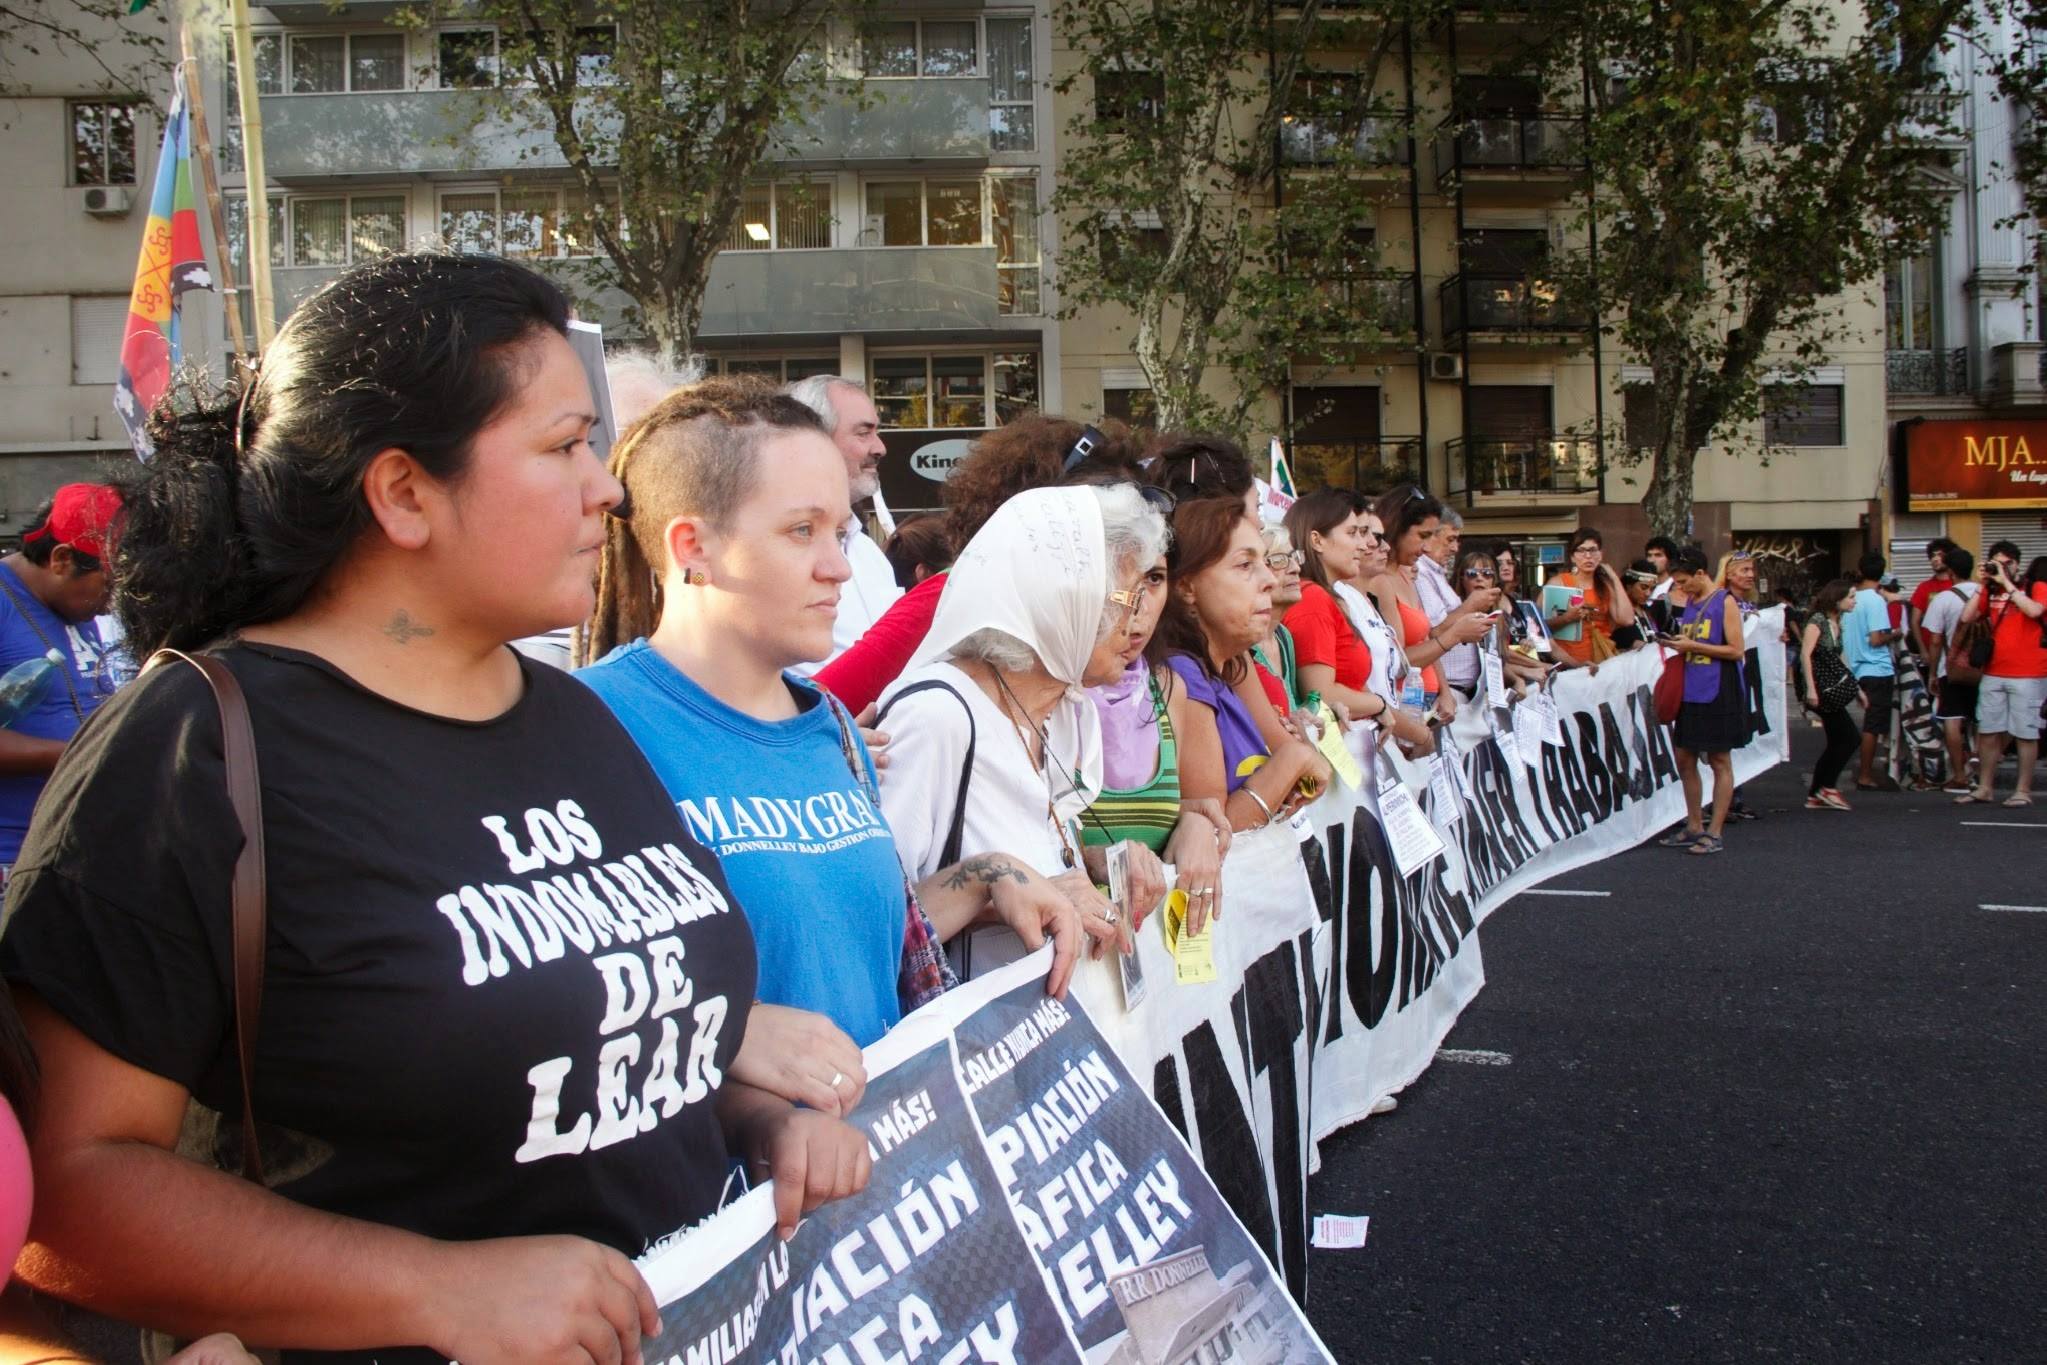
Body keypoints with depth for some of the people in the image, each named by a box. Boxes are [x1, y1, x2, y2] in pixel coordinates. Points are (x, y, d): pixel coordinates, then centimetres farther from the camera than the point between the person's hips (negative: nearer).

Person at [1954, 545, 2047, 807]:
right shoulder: (1991, 592, 12)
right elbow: (1966, 617, 1)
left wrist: (2006, 582, -15)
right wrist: (1983, 584, -1)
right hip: (1993, 674, 5)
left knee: (2025, 733, 0)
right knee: (1987, 731, 6)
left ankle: (2023, 790, 7)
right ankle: (1985, 787, 15)